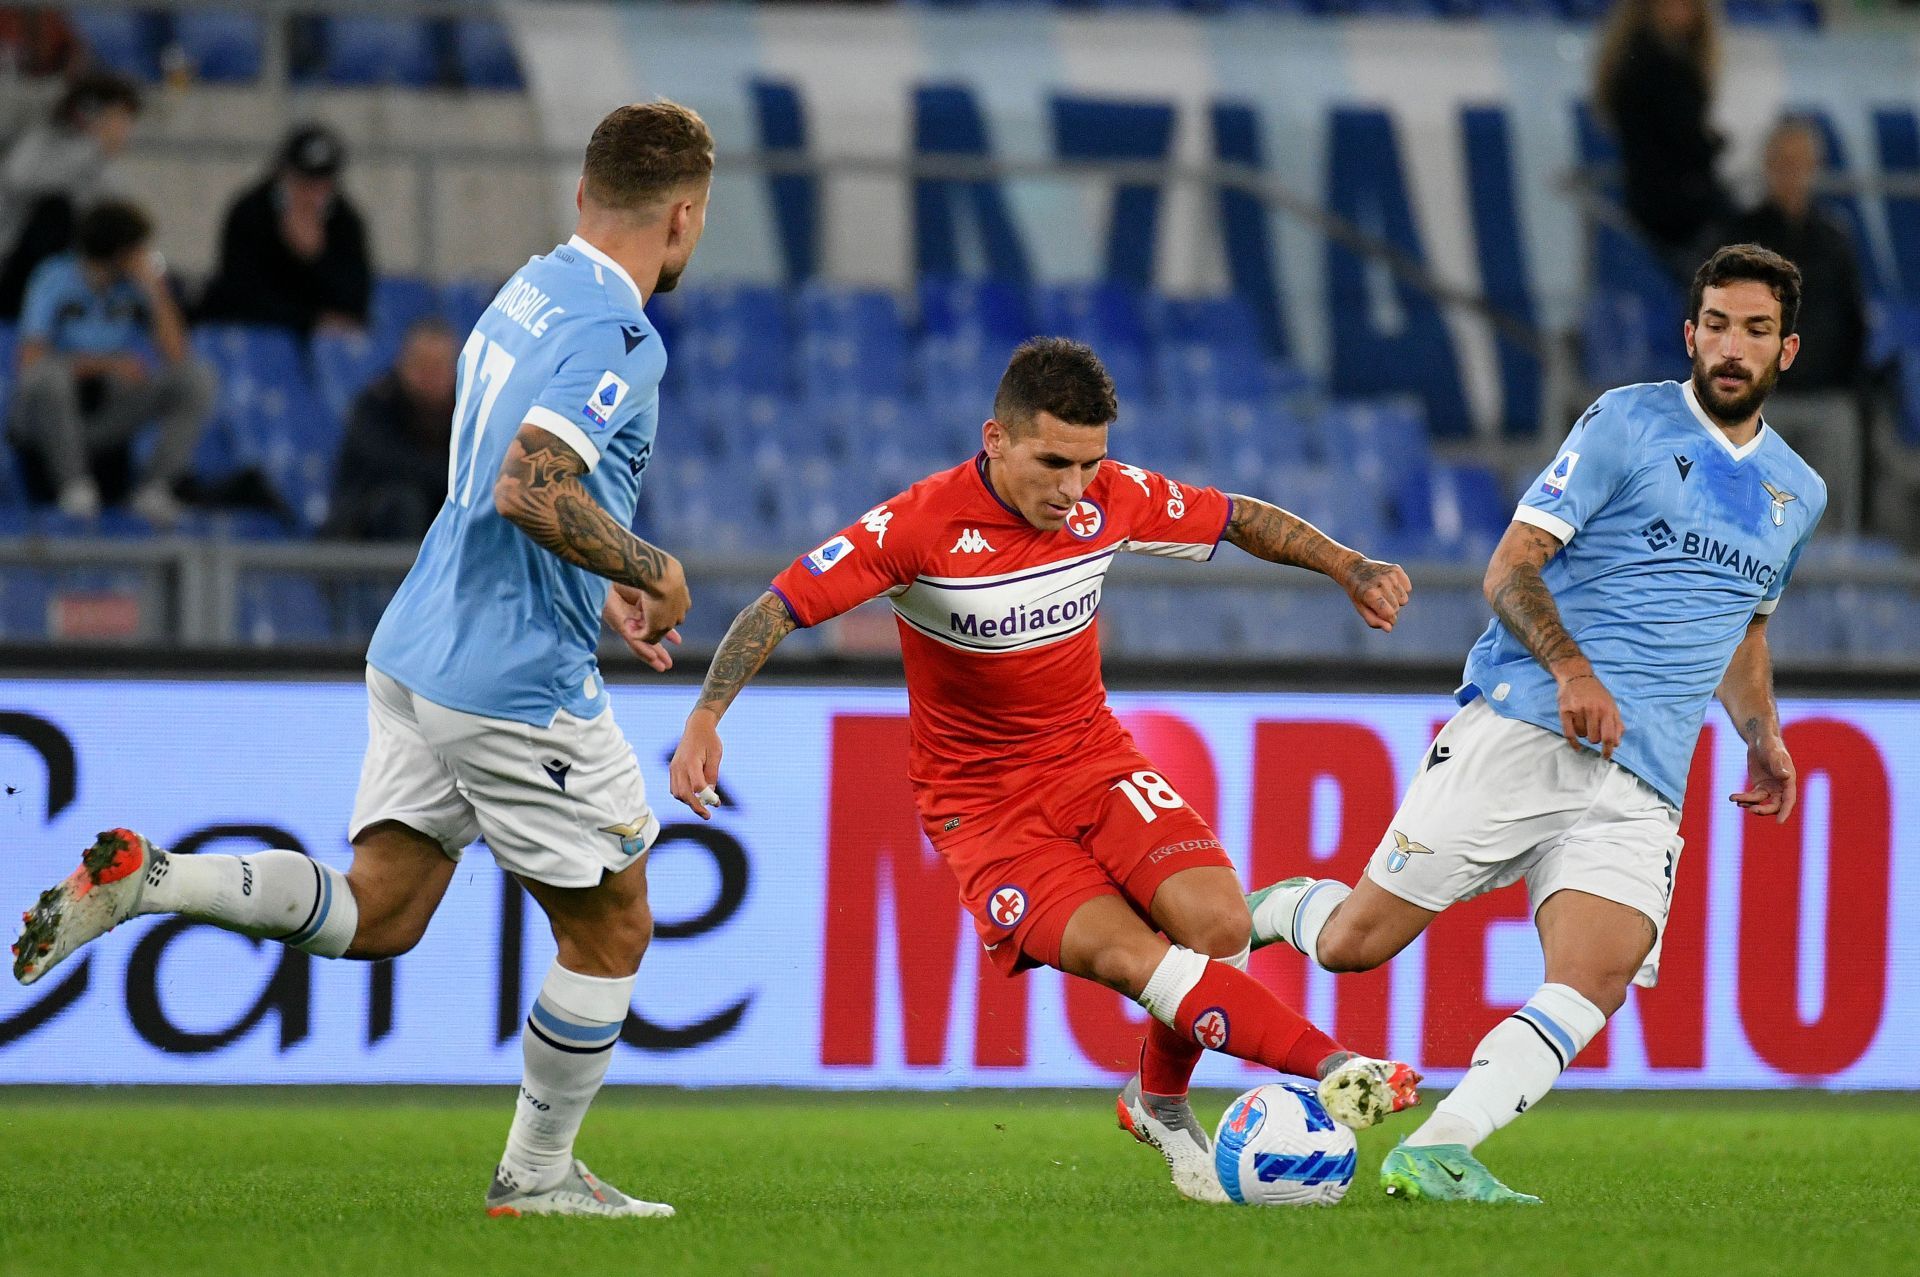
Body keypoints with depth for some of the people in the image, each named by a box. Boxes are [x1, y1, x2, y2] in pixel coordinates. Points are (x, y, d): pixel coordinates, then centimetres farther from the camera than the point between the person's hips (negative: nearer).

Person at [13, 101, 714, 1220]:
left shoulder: (530, 291, 12)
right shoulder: (620, 338, -18)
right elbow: (527, 488, -30)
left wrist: (597, 583, 26)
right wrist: (649, 572, -16)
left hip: (422, 649, 8)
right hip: (518, 680, -8)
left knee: (376, 912, 11)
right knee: (612, 926, 8)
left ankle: (146, 877, -5)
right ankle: (538, 1172, 16)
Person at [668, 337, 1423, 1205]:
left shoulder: (1113, 499, -7)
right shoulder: (922, 524, -20)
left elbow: (1239, 520, 11)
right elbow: (779, 607, -18)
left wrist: (1347, 567, 0)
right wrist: (706, 718, -30)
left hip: (1092, 756, 4)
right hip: (981, 801, -4)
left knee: (1215, 919, -20)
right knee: (1127, 954, -27)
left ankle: (1162, 1102, 8)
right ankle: (1333, 1069, -29)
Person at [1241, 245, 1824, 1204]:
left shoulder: (1797, 494, 20)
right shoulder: (1628, 423, 1)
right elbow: (1511, 568, -4)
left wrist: (1762, 735, 19)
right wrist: (1571, 666, -21)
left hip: (1640, 791, 4)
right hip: (1520, 730, -4)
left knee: (1593, 984, -23)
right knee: (1355, 942, -7)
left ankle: (1433, 1156, -28)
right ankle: (1271, 909, 27)